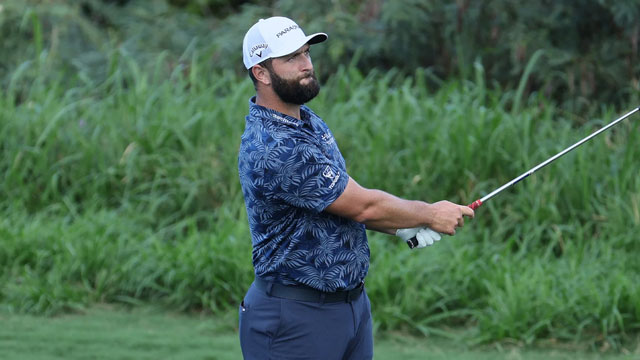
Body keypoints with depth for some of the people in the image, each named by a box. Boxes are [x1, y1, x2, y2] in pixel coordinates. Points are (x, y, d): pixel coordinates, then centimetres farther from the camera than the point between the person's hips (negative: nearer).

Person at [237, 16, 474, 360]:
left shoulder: (310, 122, 9)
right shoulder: (274, 149, -24)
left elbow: (348, 202, 15)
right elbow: (361, 205, -18)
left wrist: (403, 227, -1)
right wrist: (429, 214, -4)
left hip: (353, 302, 9)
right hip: (296, 316, -9)